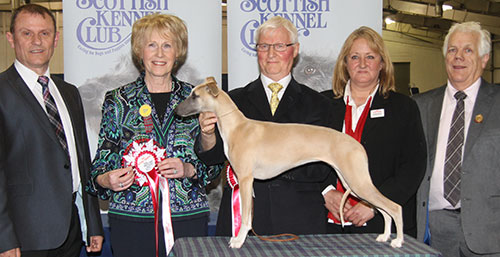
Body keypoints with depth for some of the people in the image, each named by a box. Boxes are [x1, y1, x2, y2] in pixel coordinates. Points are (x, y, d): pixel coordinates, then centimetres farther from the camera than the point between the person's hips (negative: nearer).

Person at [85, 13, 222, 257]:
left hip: (188, 217, 1)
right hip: (131, 218, 0)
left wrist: (188, 170, -10)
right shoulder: (118, 100, 5)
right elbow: (103, 158, 8)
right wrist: (104, 180, -13)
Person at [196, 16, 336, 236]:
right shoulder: (236, 100, 9)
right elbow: (214, 156, 0)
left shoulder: (317, 104, 7)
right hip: (242, 217, 1)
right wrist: (208, 134, -22)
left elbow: (322, 169, -1)